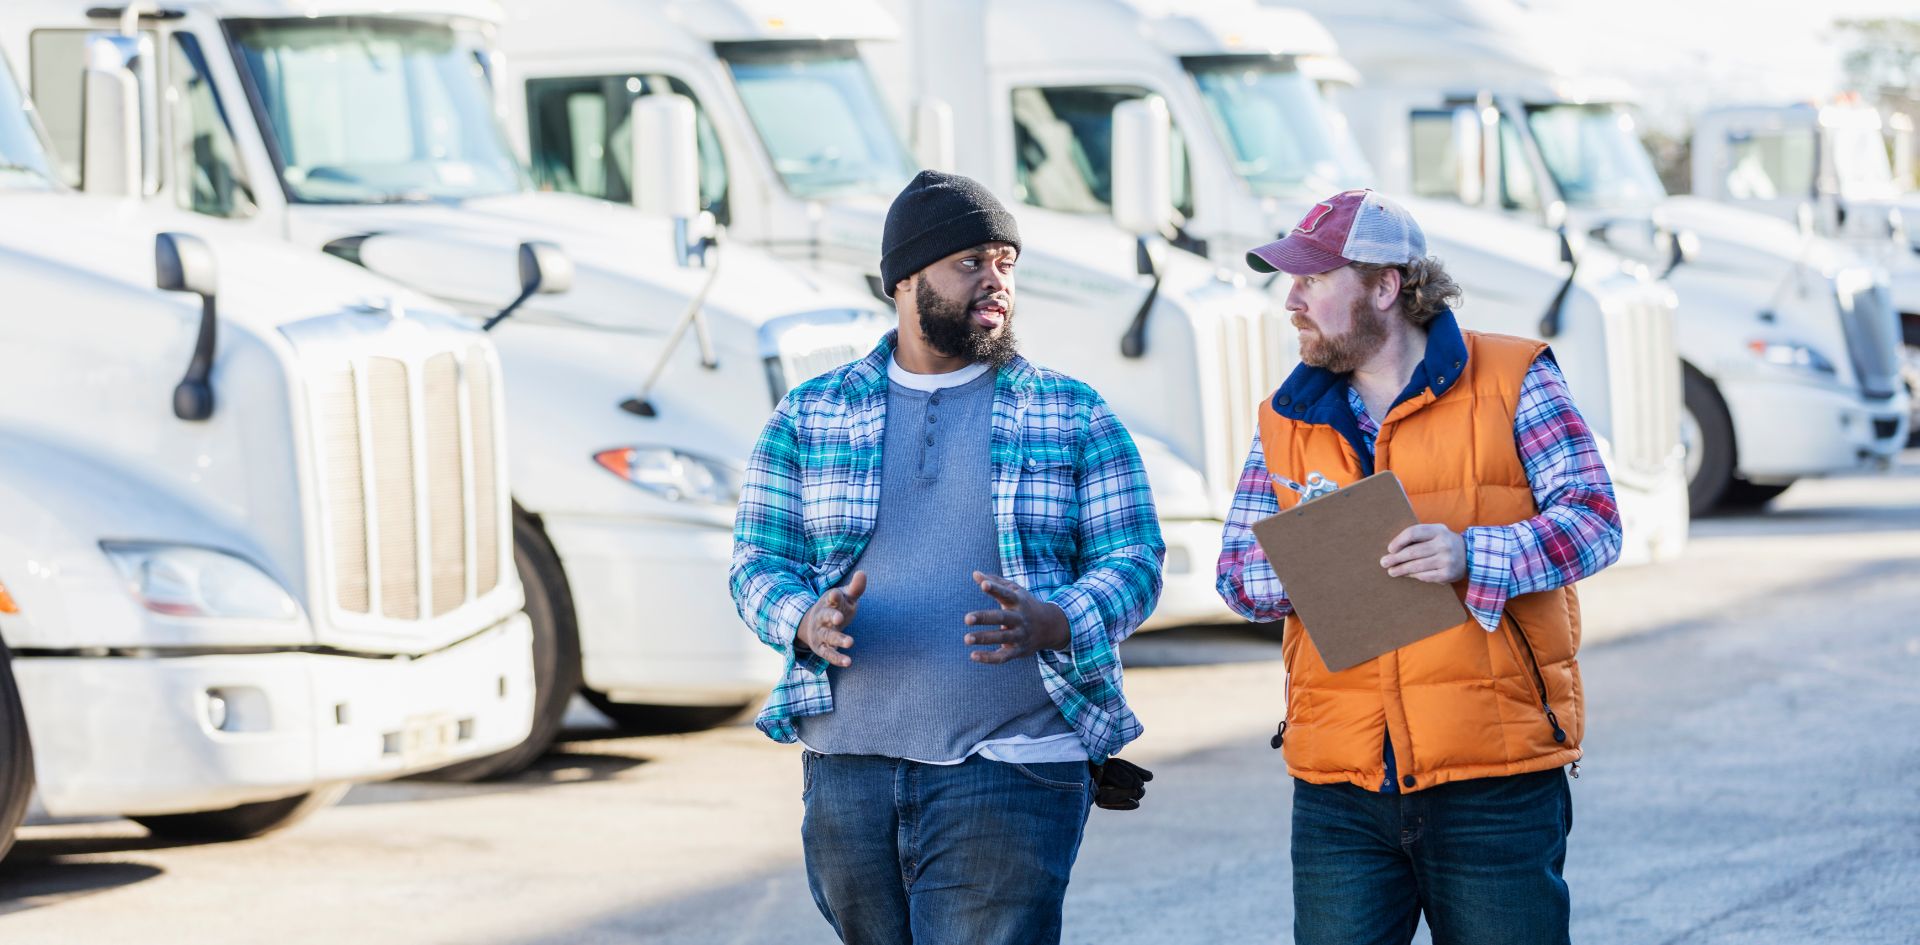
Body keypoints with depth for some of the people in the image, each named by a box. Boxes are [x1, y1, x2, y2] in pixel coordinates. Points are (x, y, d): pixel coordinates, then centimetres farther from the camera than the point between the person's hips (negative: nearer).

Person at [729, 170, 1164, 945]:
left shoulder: (1074, 417, 7)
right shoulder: (807, 420, 11)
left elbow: (1132, 560, 2)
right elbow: (757, 561, 9)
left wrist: (1051, 626, -19)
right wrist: (806, 622, -15)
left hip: (1009, 770, -3)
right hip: (847, 765, 3)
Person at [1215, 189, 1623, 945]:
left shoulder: (1512, 382, 0)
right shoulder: (1288, 421, 12)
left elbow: (1593, 520, -6)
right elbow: (1236, 572, 10)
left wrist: (1470, 556, -22)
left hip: (1494, 779, -3)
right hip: (1339, 790, 3)